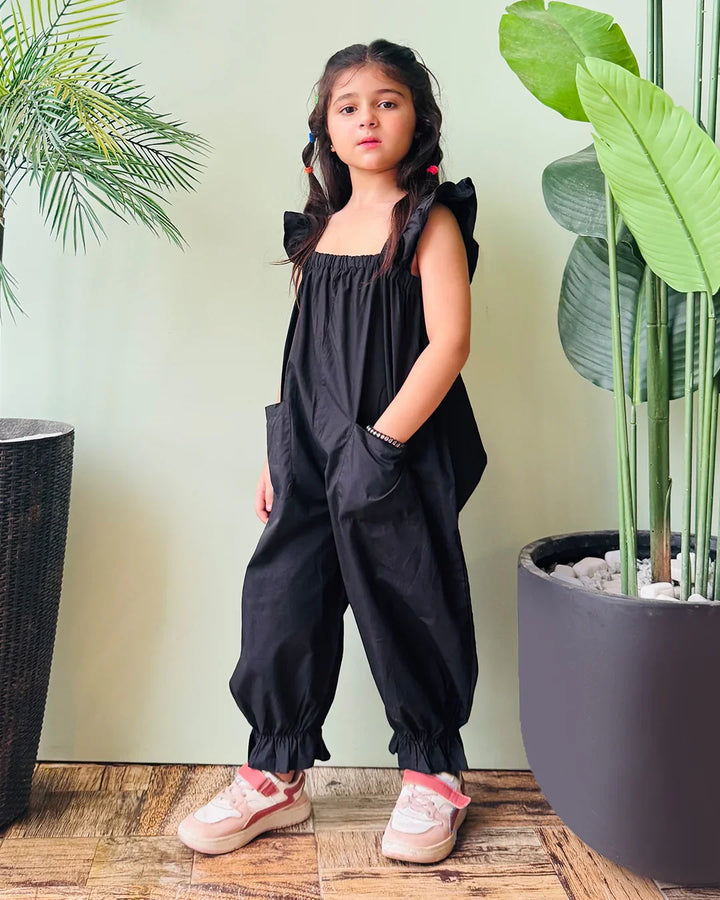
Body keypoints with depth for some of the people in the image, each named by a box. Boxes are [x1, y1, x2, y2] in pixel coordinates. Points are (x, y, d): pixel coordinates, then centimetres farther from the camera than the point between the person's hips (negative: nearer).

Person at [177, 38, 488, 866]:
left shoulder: (430, 222, -4)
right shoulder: (317, 230, 13)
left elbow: (447, 343, -13)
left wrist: (382, 441, -18)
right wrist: (279, 455, 12)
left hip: (398, 459, -5)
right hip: (312, 458, 6)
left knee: (406, 611, 4)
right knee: (280, 603, 5)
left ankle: (433, 775, 23)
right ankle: (275, 777, 20)